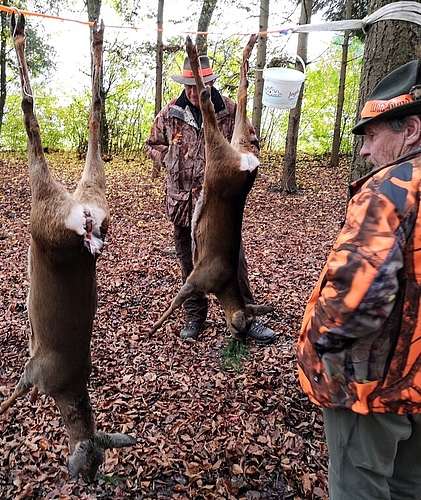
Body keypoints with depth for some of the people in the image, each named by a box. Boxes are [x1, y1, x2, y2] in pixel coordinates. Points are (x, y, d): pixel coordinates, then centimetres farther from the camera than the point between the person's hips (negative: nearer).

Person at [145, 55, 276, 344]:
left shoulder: (230, 110, -3)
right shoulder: (170, 113, 3)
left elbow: (251, 145, 5)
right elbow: (153, 145, 16)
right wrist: (169, 161, -3)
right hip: (183, 201, 2)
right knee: (189, 265, 12)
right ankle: (194, 317, 29)